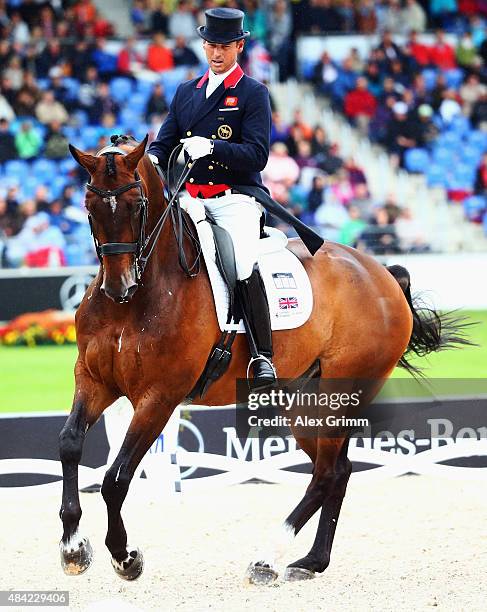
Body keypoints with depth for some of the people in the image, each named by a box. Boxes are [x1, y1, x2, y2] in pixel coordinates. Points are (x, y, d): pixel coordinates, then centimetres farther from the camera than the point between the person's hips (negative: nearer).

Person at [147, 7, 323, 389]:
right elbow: (165, 142, 17)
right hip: (190, 199, 6)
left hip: (235, 198, -6)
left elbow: (257, 154, -9)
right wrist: (151, 160, -7)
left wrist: (212, 147, -23)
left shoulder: (254, 93, 2)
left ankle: (264, 357, -20)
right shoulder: (186, 92, 19)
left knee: (243, 264, -28)